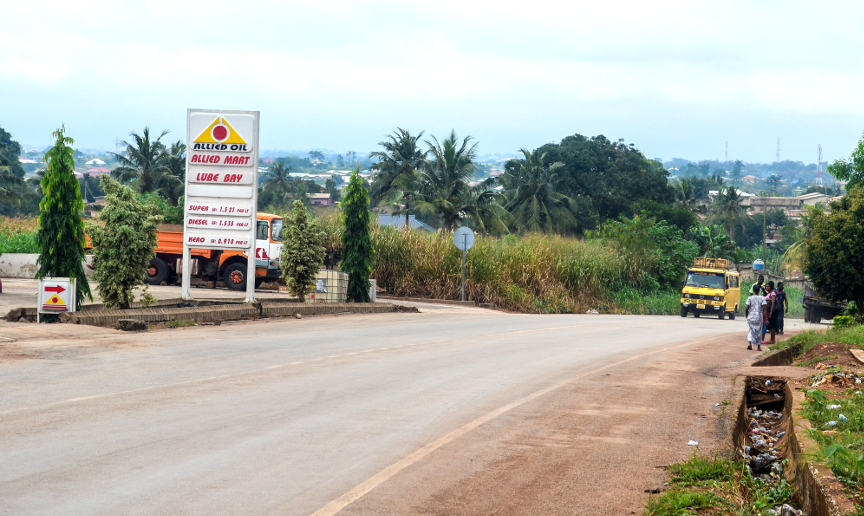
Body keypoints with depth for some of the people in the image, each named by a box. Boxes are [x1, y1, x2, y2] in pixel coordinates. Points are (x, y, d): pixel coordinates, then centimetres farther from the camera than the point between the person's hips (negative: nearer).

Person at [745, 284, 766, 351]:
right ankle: (758, 346, 12)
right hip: (759, 317, 0)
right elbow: (764, 308, -8)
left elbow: (747, 308, -5)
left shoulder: (750, 298, -1)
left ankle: (749, 343, -17)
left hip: (751, 317, 0)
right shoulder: (762, 298, -1)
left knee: (750, 330, 5)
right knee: (759, 331, 10)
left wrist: (746, 316, 9)